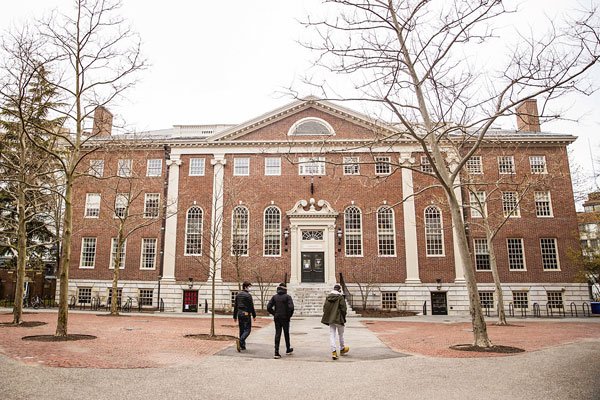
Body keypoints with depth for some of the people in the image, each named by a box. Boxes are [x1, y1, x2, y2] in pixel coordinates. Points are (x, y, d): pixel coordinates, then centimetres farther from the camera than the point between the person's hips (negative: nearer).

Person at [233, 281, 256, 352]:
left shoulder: (238, 295, 10)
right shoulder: (248, 295, -11)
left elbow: (235, 306, 13)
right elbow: (251, 306, -11)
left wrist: (235, 316, 19)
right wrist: (254, 315, -4)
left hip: (239, 314, 7)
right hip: (246, 314, -7)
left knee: (242, 329, 14)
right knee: (247, 330, -4)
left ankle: (242, 346, 17)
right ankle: (240, 340, -24)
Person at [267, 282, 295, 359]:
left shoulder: (274, 297, 2)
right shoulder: (287, 297, -8)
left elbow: (268, 307, -4)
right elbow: (291, 307, -19)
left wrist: (274, 314, 6)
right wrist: (289, 315, -4)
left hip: (277, 318, 2)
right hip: (285, 318, -2)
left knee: (277, 334, 4)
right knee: (286, 334, 14)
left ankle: (276, 352, -3)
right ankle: (288, 350, 30)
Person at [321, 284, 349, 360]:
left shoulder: (328, 297, 5)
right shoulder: (340, 297, -10)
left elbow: (324, 308, 8)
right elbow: (343, 308, -12)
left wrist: (328, 317, 14)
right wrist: (343, 317, 2)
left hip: (330, 319, 4)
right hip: (339, 319, -4)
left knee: (332, 335, 5)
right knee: (340, 334, 14)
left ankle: (333, 351, -6)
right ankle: (342, 349, 30)